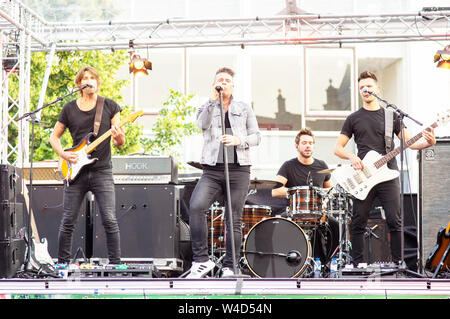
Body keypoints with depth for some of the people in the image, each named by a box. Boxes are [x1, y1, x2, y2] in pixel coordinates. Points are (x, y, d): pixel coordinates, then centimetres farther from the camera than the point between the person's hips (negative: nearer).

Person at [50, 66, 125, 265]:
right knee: (68, 222, 4)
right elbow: (54, 136, 15)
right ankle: (62, 263, 17)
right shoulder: (70, 109, 7)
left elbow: (119, 143, 3)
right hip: (76, 171, 1)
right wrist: (63, 154, -3)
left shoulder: (110, 106, 4)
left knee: (109, 221, -9)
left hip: (102, 172, -1)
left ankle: (115, 263, 0)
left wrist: (118, 136, -20)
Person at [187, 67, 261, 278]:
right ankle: (201, 260, -16)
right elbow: (203, 124, -7)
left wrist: (238, 140, -9)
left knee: (234, 220, -1)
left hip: (239, 170, 0)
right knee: (196, 207, -23)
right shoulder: (206, 108, 16)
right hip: (212, 170, 0)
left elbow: (256, 137, 10)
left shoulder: (244, 109, 16)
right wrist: (213, 99, -8)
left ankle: (229, 267, 8)